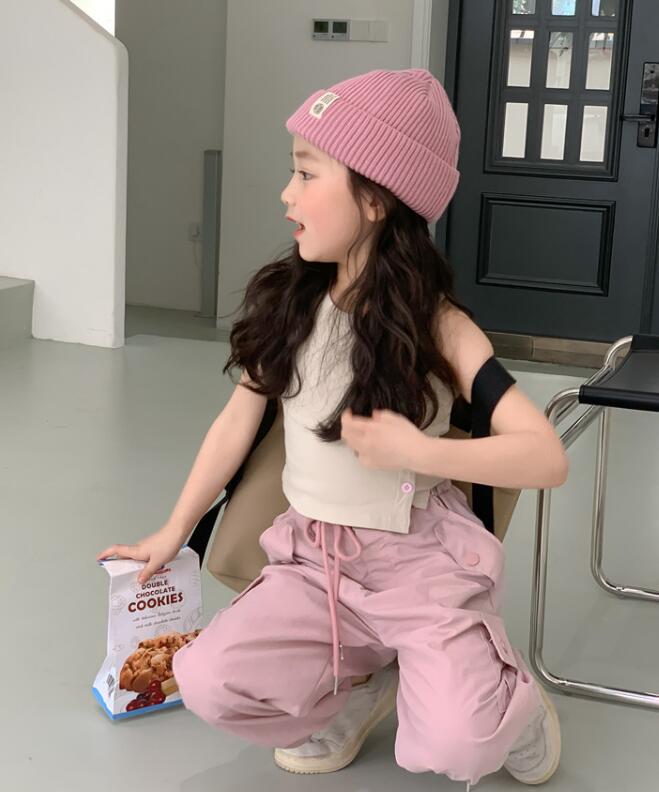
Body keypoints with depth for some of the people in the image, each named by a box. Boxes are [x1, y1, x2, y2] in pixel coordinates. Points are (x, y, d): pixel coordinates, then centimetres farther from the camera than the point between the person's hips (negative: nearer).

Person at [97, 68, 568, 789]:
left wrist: (415, 450, -26)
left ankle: (505, 702, 12)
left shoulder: (438, 327, -13)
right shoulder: (287, 306, -2)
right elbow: (238, 421, 9)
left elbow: (547, 458, -20)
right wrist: (174, 532, 15)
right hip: (313, 556, 4)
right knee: (206, 681, -18)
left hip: (419, 559, -4)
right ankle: (366, 685, 7)